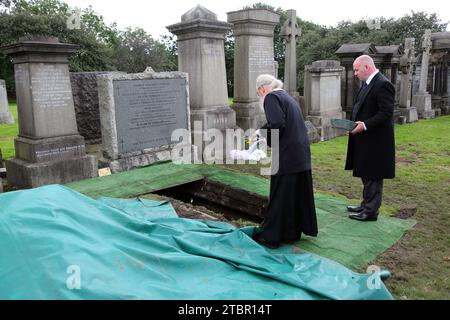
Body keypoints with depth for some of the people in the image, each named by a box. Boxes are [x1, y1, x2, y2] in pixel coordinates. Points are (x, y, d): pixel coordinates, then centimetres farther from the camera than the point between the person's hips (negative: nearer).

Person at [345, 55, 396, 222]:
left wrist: (365, 125, -24)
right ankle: (366, 205, 33)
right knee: (366, 174, 19)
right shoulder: (367, 83, 12)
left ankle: (371, 211, 12)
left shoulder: (383, 85, -17)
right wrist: (356, 123, 5)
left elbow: (386, 113, -21)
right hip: (365, 139, 10)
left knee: (373, 176, 1)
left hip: (375, 141, -10)